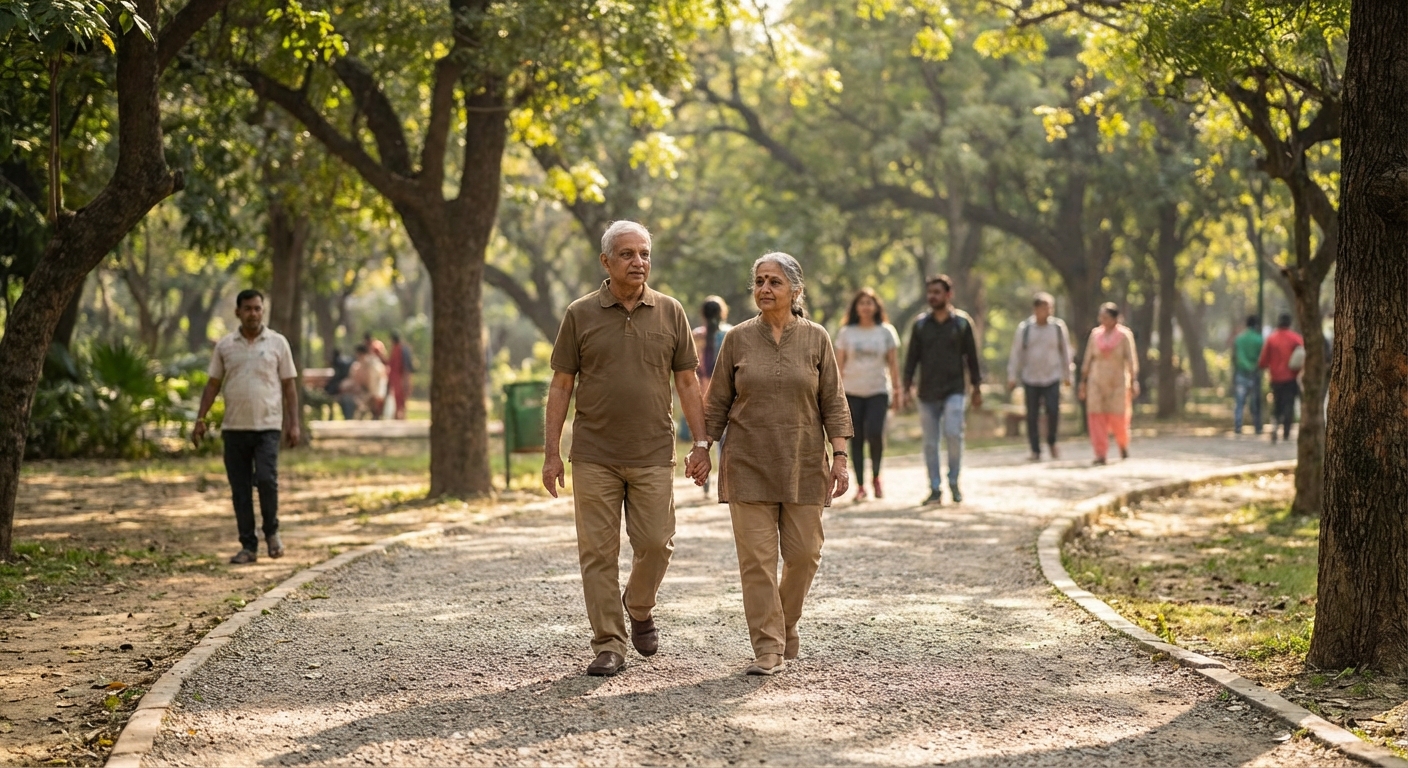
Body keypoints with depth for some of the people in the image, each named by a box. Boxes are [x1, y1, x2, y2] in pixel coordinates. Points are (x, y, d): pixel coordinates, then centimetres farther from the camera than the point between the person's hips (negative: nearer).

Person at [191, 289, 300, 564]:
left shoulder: (277, 343, 4)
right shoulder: (225, 345, 9)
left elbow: (289, 385, 4)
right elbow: (213, 384, 11)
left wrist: (294, 423, -3)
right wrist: (200, 419, 3)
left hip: (267, 426, -2)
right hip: (234, 428, 3)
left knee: (266, 479, -16)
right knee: (240, 489, 3)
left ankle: (272, 531, 7)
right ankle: (249, 546, 10)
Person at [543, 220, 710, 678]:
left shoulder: (670, 313, 5)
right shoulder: (581, 315, 1)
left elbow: (687, 383, 8)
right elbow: (561, 386, 3)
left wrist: (701, 444, 1)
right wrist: (552, 452, -2)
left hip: (653, 455, 1)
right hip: (594, 456, -1)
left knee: (655, 543, -2)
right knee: (598, 552, -1)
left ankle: (639, 608, 28)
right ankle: (609, 644, 6)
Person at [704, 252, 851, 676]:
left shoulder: (816, 339, 2)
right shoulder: (738, 339, 3)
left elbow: (833, 404, 3)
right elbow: (717, 403, 7)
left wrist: (840, 457, -4)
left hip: (802, 464, 0)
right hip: (748, 464, 0)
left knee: (803, 552, 3)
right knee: (756, 556, -5)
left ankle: (785, 623, 28)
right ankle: (768, 649, -2)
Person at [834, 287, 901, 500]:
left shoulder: (886, 331, 7)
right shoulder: (846, 333, 6)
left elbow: (893, 363, 9)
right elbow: (839, 365, 6)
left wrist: (897, 392, 5)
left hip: (878, 391, -1)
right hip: (852, 392, 1)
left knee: (875, 433, -17)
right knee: (856, 439, 0)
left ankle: (876, 476, 6)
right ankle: (860, 486, 6)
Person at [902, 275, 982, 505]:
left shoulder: (962, 322, 2)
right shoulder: (920, 324, 5)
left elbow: (971, 357, 5)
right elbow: (912, 357, 6)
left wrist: (976, 389, 4)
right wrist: (908, 387, -2)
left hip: (954, 390, -2)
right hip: (927, 393, 2)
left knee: (953, 433, -18)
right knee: (930, 443, 3)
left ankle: (953, 481, -1)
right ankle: (935, 490, 9)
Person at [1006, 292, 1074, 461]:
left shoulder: (1058, 327, 3)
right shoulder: (1024, 328, 1)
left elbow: (1065, 352, 13)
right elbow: (1016, 354, 5)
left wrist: (1067, 375, 16)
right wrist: (1012, 377, 3)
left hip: (1052, 377, 0)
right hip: (1030, 378, 0)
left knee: (1053, 411, -14)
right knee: (1032, 416, 1)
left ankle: (1051, 442, 10)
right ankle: (1035, 450, 10)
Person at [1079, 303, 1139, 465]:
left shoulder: (1125, 335, -4)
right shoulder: (1095, 334, 5)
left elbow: (1131, 360, -8)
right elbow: (1088, 360, 10)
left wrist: (1134, 382, -15)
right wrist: (1083, 382, 9)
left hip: (1118, 382, -3)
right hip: (1097, 382, 3)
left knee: (1118, 418, -1)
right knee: (1097, 417, -8)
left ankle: (1123, 444, 30)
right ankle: (1100, 454, -8)